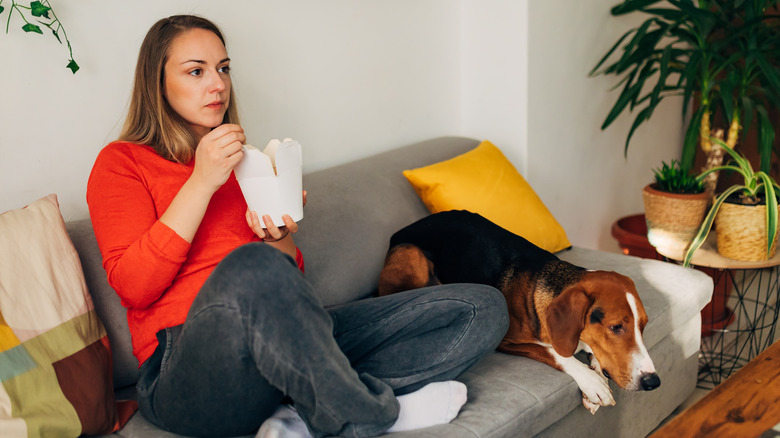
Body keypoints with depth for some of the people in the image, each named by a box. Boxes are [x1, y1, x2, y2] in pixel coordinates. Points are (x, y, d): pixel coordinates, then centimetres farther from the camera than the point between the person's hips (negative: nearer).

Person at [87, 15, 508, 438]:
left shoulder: (244, 162, 23)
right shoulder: (122, 162, 8)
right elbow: (134, 287, -7)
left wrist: (278, 239, -2)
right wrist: (201, 183, -11)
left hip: (283, 342, 6)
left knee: (484, 308, -5)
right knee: (250, 266, -42)